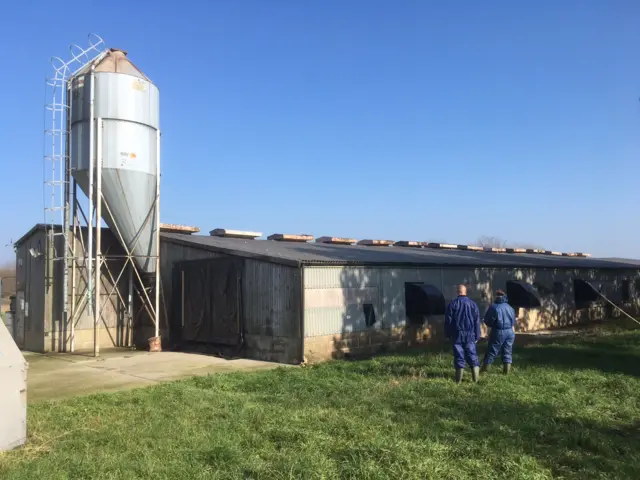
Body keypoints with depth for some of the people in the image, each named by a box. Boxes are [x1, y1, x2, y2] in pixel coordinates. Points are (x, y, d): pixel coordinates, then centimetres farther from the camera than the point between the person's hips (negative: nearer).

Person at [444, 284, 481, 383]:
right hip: (470, 335, 1)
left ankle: (459, 380, 3)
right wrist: (477, 336, 10)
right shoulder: (473, 304, 2)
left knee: (459, 357, 2)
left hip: (457, 335, -1)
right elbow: (477, 322, 5)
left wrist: (448, 335, 9)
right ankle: (476, 378, 4)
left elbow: (448, 321, -1)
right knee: (472, 355, 7)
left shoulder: (452, 304, -3)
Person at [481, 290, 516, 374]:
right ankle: (506, 370, 11)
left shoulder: (494, 307, -13)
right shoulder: (510, 307, 6)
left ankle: (484, 369, 7)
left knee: (491, 351, 2)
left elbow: (487, 321, -8)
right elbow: (513, 321, 16)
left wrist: (491, 325, 12)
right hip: (510, 331, 5)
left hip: (498, 332, -4)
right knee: (507, 352, 11)